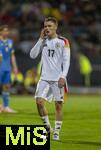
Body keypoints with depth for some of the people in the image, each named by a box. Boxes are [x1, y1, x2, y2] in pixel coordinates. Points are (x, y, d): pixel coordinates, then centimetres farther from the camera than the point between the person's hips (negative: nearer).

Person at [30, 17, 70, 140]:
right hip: (45, 78, 3)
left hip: (58, 79, -3)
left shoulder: (63, 41, -1)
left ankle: (57, 132, 6)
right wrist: (41, 39, -3)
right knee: (39, 101, -10)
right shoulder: (43, 41, 11)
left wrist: (63, 77, -14)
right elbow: (32, 55, 2)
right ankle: (47, 127, 7)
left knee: (58, 105, -1)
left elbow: (66, 61, -4)